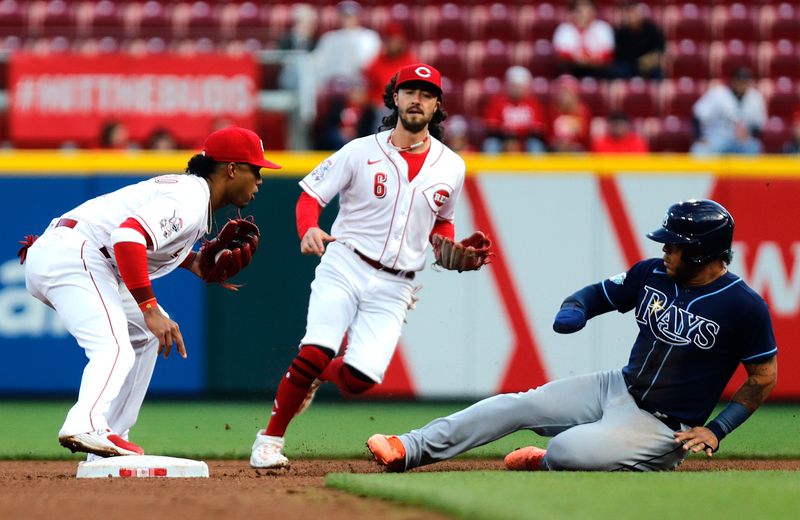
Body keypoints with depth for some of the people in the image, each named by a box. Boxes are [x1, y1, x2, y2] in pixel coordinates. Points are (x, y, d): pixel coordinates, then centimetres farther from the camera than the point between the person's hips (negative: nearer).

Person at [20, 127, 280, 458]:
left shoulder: (188, 189, 20)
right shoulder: (191, 201, -13)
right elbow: (129, 235, -27)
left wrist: (191, 261, 19)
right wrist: (150, 309, -29)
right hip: (71, 255, -11)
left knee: (144, 333, 24)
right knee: (115, 348, -27)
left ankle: (113, 438, 18)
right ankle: (86, 426, -52)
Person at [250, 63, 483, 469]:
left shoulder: (451, 167, 8)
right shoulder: (361, 152, -2)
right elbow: (310, 196, 0)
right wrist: (308, 231, -22)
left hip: (394, 287, 2)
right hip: (343, 267, -2)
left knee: (359, 378, -13)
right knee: (316, 352, -23)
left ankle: (317, 374, 24)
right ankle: (270, 440, -8)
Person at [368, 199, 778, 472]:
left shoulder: (744, 306, -16)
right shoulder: (652, 274, 2)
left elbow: (765, 377, -8)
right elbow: (600, 293, 15)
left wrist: (716, 431, -16)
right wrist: (574, 310, -10)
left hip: (663, 428, -7)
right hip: (617, 389, 7)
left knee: (568, 450, -28)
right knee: (517, 405, -9)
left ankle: (544, 462, 9)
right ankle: (410, 450, -11)